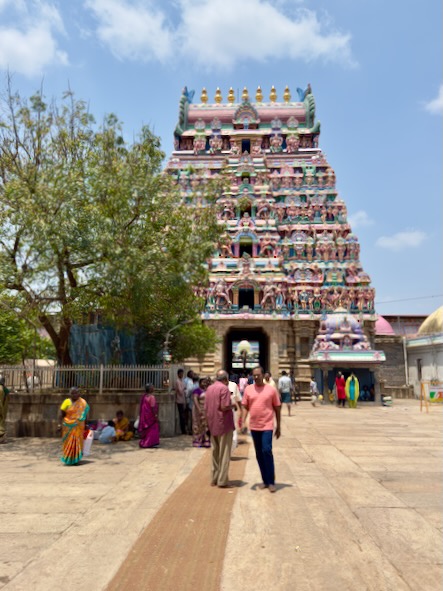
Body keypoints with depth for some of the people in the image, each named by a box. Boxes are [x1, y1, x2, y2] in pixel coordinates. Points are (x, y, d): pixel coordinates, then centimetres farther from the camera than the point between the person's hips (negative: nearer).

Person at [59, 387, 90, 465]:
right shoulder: (67, 402, -4)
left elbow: (85, 414, 7)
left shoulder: (83, 402, 1)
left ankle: (75, 459, 11)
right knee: (68, 443, 4)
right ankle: (68, 459, 16)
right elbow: (61, 414, -4)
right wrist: (61, 424, -12)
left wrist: (85, 424, 6)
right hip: (68, 426, -1)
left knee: (77, 441, 0)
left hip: (78, 426, 1)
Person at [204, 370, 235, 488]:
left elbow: (205, 408, 12)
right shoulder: (224, 388, -12)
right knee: (224, 454, 1)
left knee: (215, 453, 15)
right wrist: (232, 405, -2)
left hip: (212, 425, 7)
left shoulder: (209, 388, 10)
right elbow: (224, 407, -20)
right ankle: (222, 481, 4)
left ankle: (214, 479, 20)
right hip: (224, 424, -7)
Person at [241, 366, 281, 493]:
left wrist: (278, 427, 3)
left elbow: (277, 408, 3)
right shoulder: (248, 389, 3)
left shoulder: (271, 390, -3)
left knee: (266, 451, -13)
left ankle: (271, 482, -1)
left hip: (267, 426, -3)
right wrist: (243, 422, -7)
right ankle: (265, 480, 22)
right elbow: (245, 407, 7)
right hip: (254, 426, 3)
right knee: (259, 454, 10)